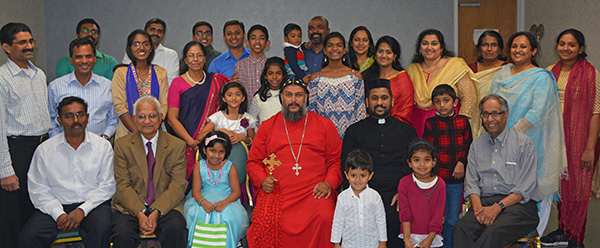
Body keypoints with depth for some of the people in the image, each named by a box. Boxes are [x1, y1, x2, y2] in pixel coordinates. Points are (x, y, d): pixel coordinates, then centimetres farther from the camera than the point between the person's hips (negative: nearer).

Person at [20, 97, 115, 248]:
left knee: (101, 229, -32)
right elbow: (38, 190, 3)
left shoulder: (103, 146, 3)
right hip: (56, 205, 1)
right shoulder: (44, 150, 5)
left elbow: (107, 186, -1)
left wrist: (82, 210, -13)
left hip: (92, 204, -1)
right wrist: (58, 214, -13)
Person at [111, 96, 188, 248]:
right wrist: (139, 213, -17)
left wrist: (156, 212, -17)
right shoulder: (122, 145, 7)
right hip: (131, 206, 0)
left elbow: (177, 185, -2)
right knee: (123, 234, -30)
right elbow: (123, 186, -1)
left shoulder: (177, 146, 6)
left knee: (176, 229, -31)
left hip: (165, 206, 0)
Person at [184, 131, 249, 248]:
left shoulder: (230, 167, -1)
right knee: (195, 213, -30)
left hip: (226, 199, -1)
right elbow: (196, 191, -2)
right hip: (203, 199, 1)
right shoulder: (199, 167, 3)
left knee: (228, 216, -32)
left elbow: (236, 192, -4)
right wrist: (203, 202, -26)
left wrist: (224, 202, -25)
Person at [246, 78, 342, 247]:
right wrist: (262, 180, 0)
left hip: (314, 192, 0)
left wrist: (329, 183, -4)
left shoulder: (324, 125, 15)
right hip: (276, 191, 1)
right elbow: (253, 162, 20)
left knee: (324, 218, -30)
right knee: (265, 221, -27)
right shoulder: (267, 126, 18)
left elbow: (336, 160, 14)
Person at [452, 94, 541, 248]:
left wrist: (498, 206, -15)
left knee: (493, 233, -35)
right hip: (484, 202, 3)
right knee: (460, 229, -29)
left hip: (517, 203, -3)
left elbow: (526, 187, -4)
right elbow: (471, 182, 13)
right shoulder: (476, 144, 18)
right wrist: (478, 206, -8)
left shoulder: (523, 143, 4)